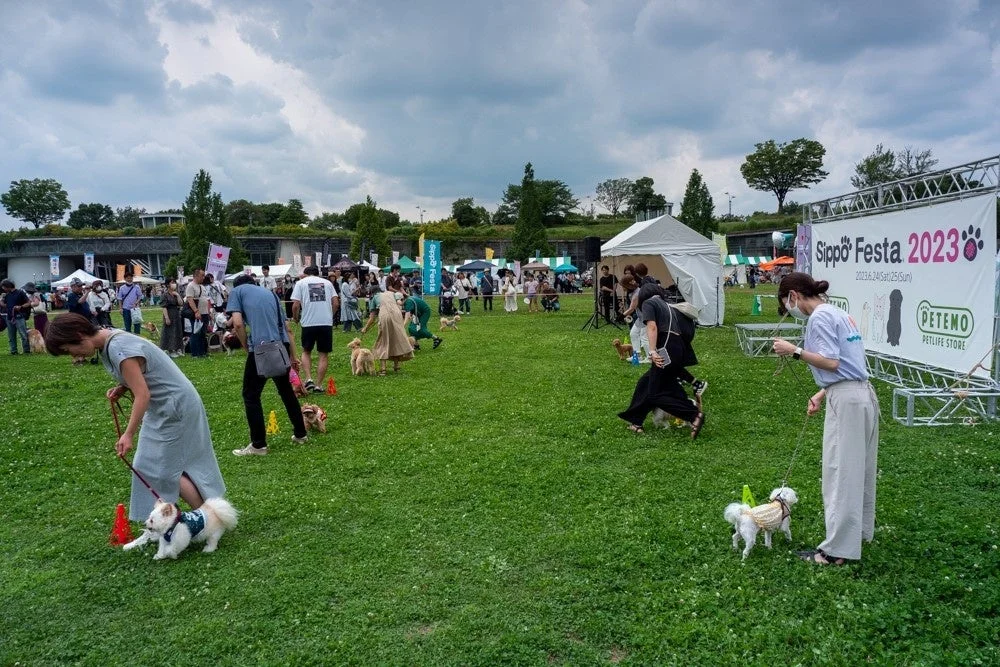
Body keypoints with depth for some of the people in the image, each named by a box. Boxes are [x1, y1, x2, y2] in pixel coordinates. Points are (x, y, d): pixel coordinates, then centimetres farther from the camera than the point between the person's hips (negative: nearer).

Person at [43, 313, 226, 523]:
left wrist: (128, 434, -24)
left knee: (166, 468, -3)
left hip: (175, 406, -10)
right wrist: (120, 388, -3)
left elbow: (142, 395, -26)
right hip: (162, 406, 10)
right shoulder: (107, 342, 4)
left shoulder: (119, 350, -26)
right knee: (150, 466, 12)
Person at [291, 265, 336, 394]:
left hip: (308, 323, -1)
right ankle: (318, 385, 7)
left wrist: (296, 318, 15)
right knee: (323, 354, 9)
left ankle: (308, 379, 3)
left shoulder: (301, 283, 7)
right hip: (327, 322, 1)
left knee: (306, 351, 18)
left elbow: (295, 305, -2)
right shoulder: (327, 282, 14)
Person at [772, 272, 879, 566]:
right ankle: (860, 530, 34)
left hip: (846, 401, -10)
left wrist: (795, 351, -12)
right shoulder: (839, 313, 17)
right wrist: (822, 394, 14)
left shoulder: (819, 317, -11)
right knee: (859, 468, 20)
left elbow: (831, 362, -18)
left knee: (840, 473, -4)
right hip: (864, 394, 10)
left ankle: (837, 550, 2)